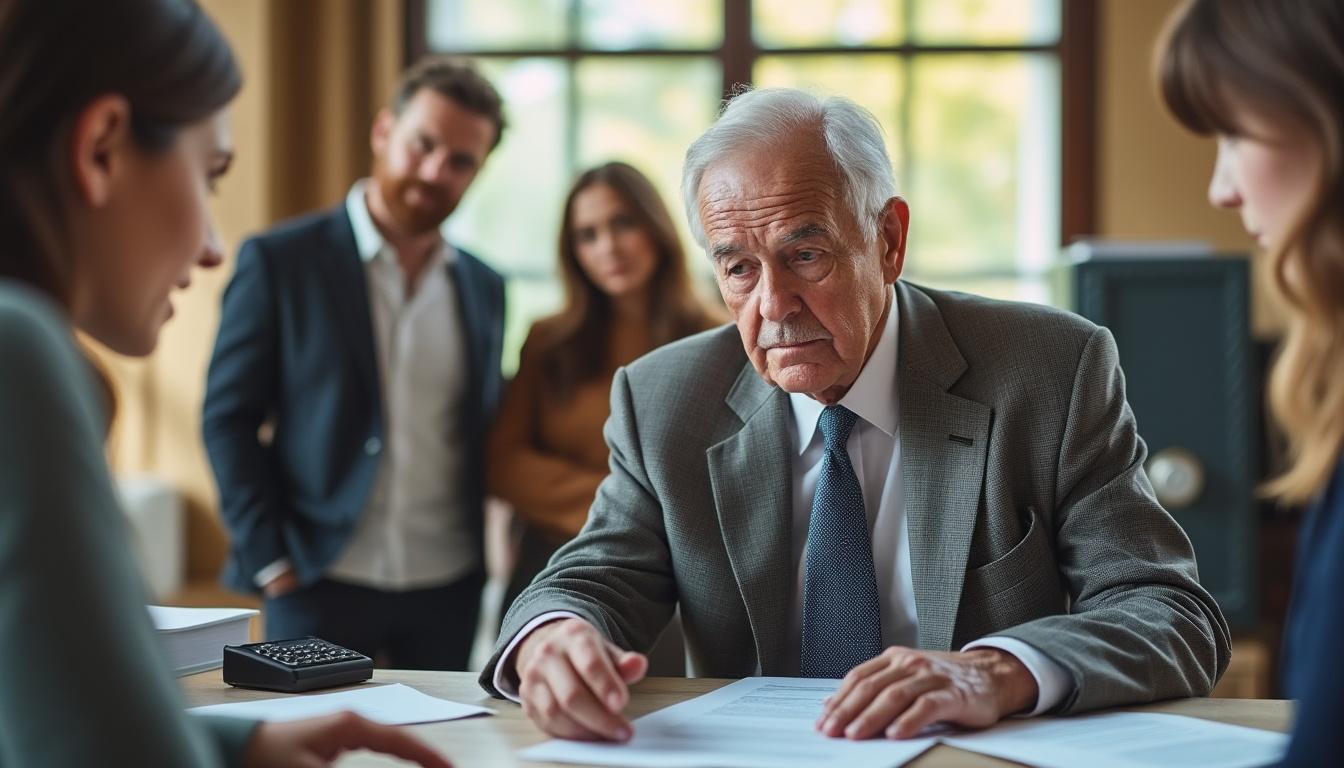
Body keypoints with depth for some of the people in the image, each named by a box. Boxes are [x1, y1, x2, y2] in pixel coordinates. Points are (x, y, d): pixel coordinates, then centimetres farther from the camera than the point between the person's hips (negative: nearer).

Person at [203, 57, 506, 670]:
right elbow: (228, 417, -4)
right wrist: (270, 560, -9)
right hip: (323, 585, -4)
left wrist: (481, 558, 6)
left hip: (449, 594, 4)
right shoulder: (280, 261, -4)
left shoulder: (483, 287, 9)